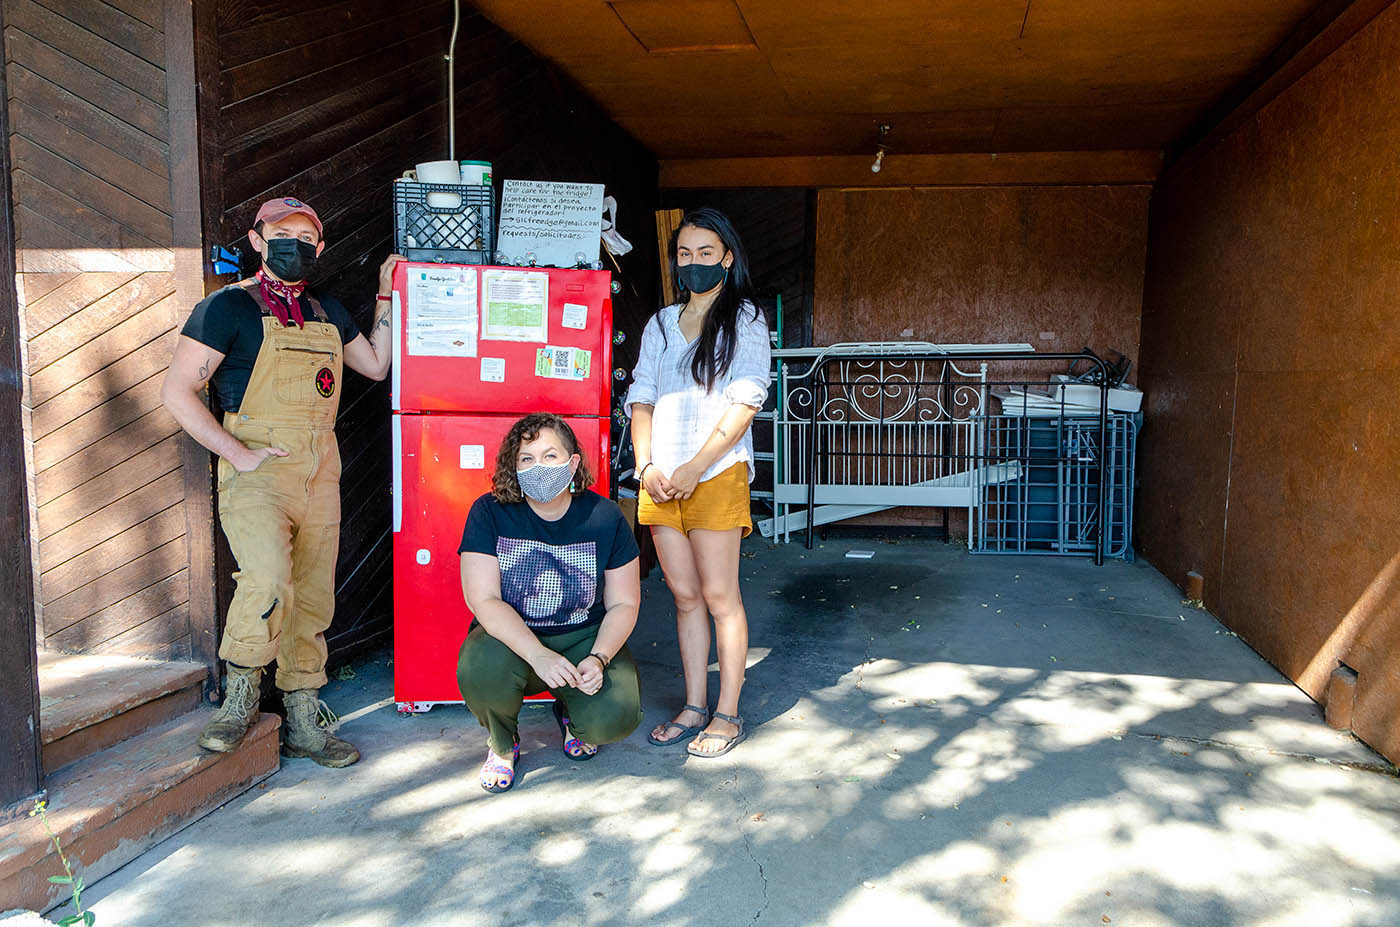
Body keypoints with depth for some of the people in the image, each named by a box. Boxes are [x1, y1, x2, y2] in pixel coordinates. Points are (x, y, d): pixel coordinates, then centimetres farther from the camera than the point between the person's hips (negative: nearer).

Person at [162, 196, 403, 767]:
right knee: (269, 581, -26)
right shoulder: (229, 306, 0)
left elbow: (376, 365, 29)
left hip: (320, 471, 6)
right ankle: (239, 697, -2)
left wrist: (386, 294, 25)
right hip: (258, 469, -6)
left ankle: (303, 723, 19)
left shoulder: (327, 313, 18)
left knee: (312, 600, 7)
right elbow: (177, 392, -4)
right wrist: (238, 453, -11)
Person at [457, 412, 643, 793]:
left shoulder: (603, 516, -7)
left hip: (585, 637, 1)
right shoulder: (489, 513, -10)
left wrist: (598, 659, -20)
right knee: (480, 672, -34)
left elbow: (624, 604, -2)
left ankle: (570, 714, 17)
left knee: (615, 718, -25)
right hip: (510, 638, 0)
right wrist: (538, 655, -31)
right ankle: (502, 743, 4)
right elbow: (483, 600, -17)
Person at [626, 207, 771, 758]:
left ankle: (728, 714, 10)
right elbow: (641, 398, 13)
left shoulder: (745, 320, 1)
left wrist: (694, 467, -14)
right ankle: (695, 707, 20)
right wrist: (646, 464, -3)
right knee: (685, 596, 9)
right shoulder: (660, 324, 17)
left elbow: (744, 404, -8)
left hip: (717, 474, -5)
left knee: (719, 595, -2)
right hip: (660, 480, 5)